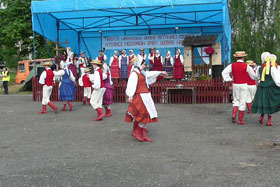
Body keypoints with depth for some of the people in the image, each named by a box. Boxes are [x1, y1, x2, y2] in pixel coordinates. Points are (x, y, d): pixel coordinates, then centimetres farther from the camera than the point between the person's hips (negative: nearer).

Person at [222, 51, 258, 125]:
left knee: (236, 100, 18)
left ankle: (234, 115, -2)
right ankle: (240, 120, 6)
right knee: (242, 102, 3)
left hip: (235, 85, 3)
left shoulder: (232, 65, -1)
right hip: (243, 85, -3)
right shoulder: (246, 66, -8)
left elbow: (224, 72, -6)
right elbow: (253, 76, 0)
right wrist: (257, 78, 21)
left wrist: (229, 79, 0)